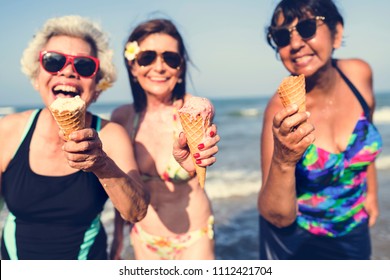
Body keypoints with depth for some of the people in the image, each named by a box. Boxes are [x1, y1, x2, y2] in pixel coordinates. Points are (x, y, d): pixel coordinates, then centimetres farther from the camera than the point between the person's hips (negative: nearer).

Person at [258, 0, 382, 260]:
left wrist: (371, 192, 12)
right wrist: (283, 161, -43)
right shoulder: (281, 110, -27)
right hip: (295, 239, -4)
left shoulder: (359, 73, -14)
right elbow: (278, 217, -27)